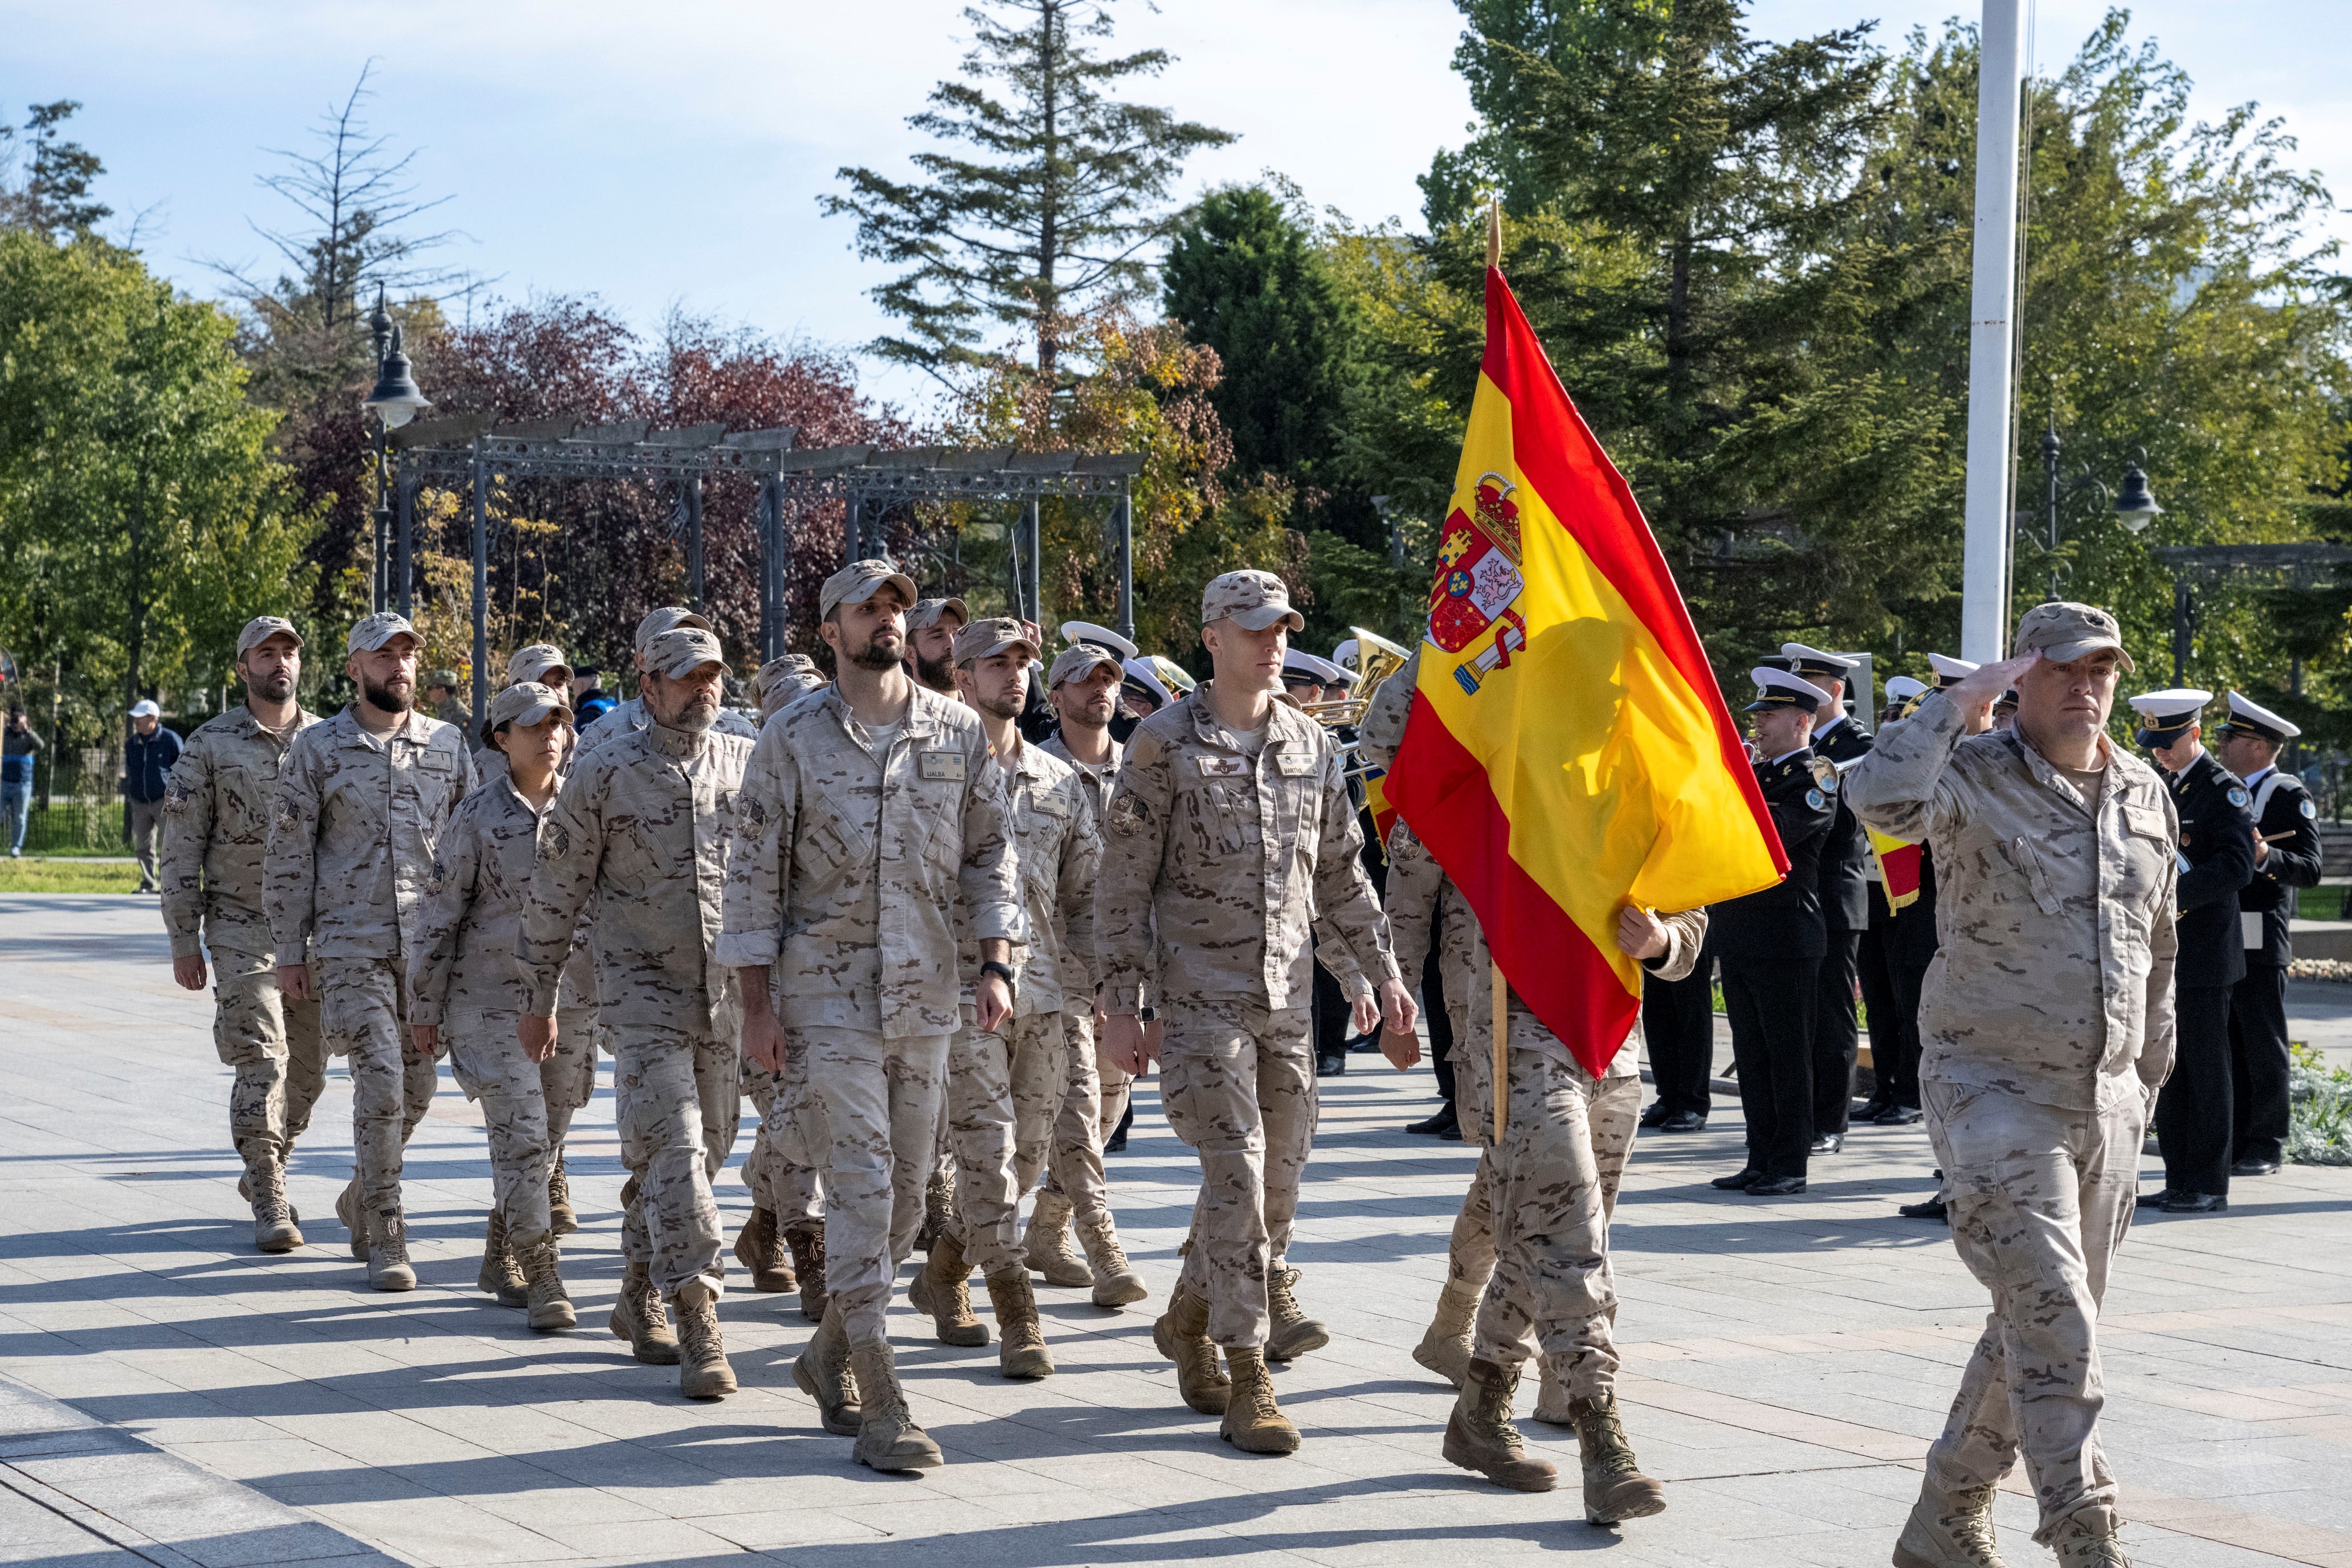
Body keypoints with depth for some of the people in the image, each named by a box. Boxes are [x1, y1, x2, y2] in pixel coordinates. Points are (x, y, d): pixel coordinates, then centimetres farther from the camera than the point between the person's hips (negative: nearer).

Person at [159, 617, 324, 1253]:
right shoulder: (210, 745, -1)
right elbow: (181, 847, 0)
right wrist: (184, 941, -5)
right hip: (243, 928, -4)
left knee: (306, 1069, 9)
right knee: (261, 1060, -13)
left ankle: (264, 1172, 30)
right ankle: (270, 1201, -10)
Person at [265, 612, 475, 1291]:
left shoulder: (449, 745, 8)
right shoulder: (317, 748, 1)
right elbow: (289, 854, 2)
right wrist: (289, 952, -1)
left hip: (432, 946, 3)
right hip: (351, 944, -3)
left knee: (415, 1088, 9)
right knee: (381, 1081, -13)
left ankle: (362, 1196, 33)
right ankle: (383, 1236, -4)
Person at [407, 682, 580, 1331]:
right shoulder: (478, 816, -5)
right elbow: (440, 914, -2)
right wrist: (425, 1006, -1)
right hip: (491, 1001, -4)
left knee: (542, 1142, 11)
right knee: (522, 1137, -11)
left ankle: (500, 1259, 29)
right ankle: (541, 1281, -7)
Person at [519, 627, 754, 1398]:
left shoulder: (747, 763, 6)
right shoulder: (605, 771, -4)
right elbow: (558, 888, 1)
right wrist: (539, 997, 2)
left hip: (727, 992, 4)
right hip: (643, 989, -4)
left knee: (703, 1150, 11)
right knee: (673, 1151, -13)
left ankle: (640, 1295, 29)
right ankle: (699, 1327, -15)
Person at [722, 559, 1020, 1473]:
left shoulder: (959, 731, 6)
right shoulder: (793, 739, -3)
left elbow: (989, 852, 12)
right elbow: (754, 875, -2)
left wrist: (995, 964, 0)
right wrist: (759, 1005, -6)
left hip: (926, 995, 4)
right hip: (827, 994, -4)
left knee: (905, 1194, 10)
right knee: (862, 1187, -10)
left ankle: (831, 1354, 31)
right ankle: (879, 1407, -8)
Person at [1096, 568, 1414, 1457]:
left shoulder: (1310, 745, 11)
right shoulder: (1166, 743, -4)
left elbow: (1340, 875, 19)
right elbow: (1125, 883, -4)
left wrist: (1377, 972, 15)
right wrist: (1121, 1006, -7)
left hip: (1287, 993, 5)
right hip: (1202, 991, -5)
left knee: (1280, 1168, 9)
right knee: (1238, 1172, -12)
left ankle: (1189, 1319, 31)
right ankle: (1247, 1381, -8)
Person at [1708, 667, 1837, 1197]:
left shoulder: (1815, 775, -7)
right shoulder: (1753, 771, 17)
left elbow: (1778, 828, -22)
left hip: (1785, 938, -8)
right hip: (1738, 933, 8)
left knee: (1788, 1055, -2)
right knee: (1752, 1055, 10)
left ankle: (1790, 1166, 2)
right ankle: (1761, 1160, 16)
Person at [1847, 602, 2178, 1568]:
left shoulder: (2145, 795, 10)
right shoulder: (1973, 775, -8)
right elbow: (1880, 797, -31)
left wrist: (2148, 1074, 21)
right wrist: (1961, 703, -22)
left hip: (2105, 1101, 6)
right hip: (1995, 1092, -6)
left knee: (2040, 1328, 11)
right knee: (2054, 1322, -15)